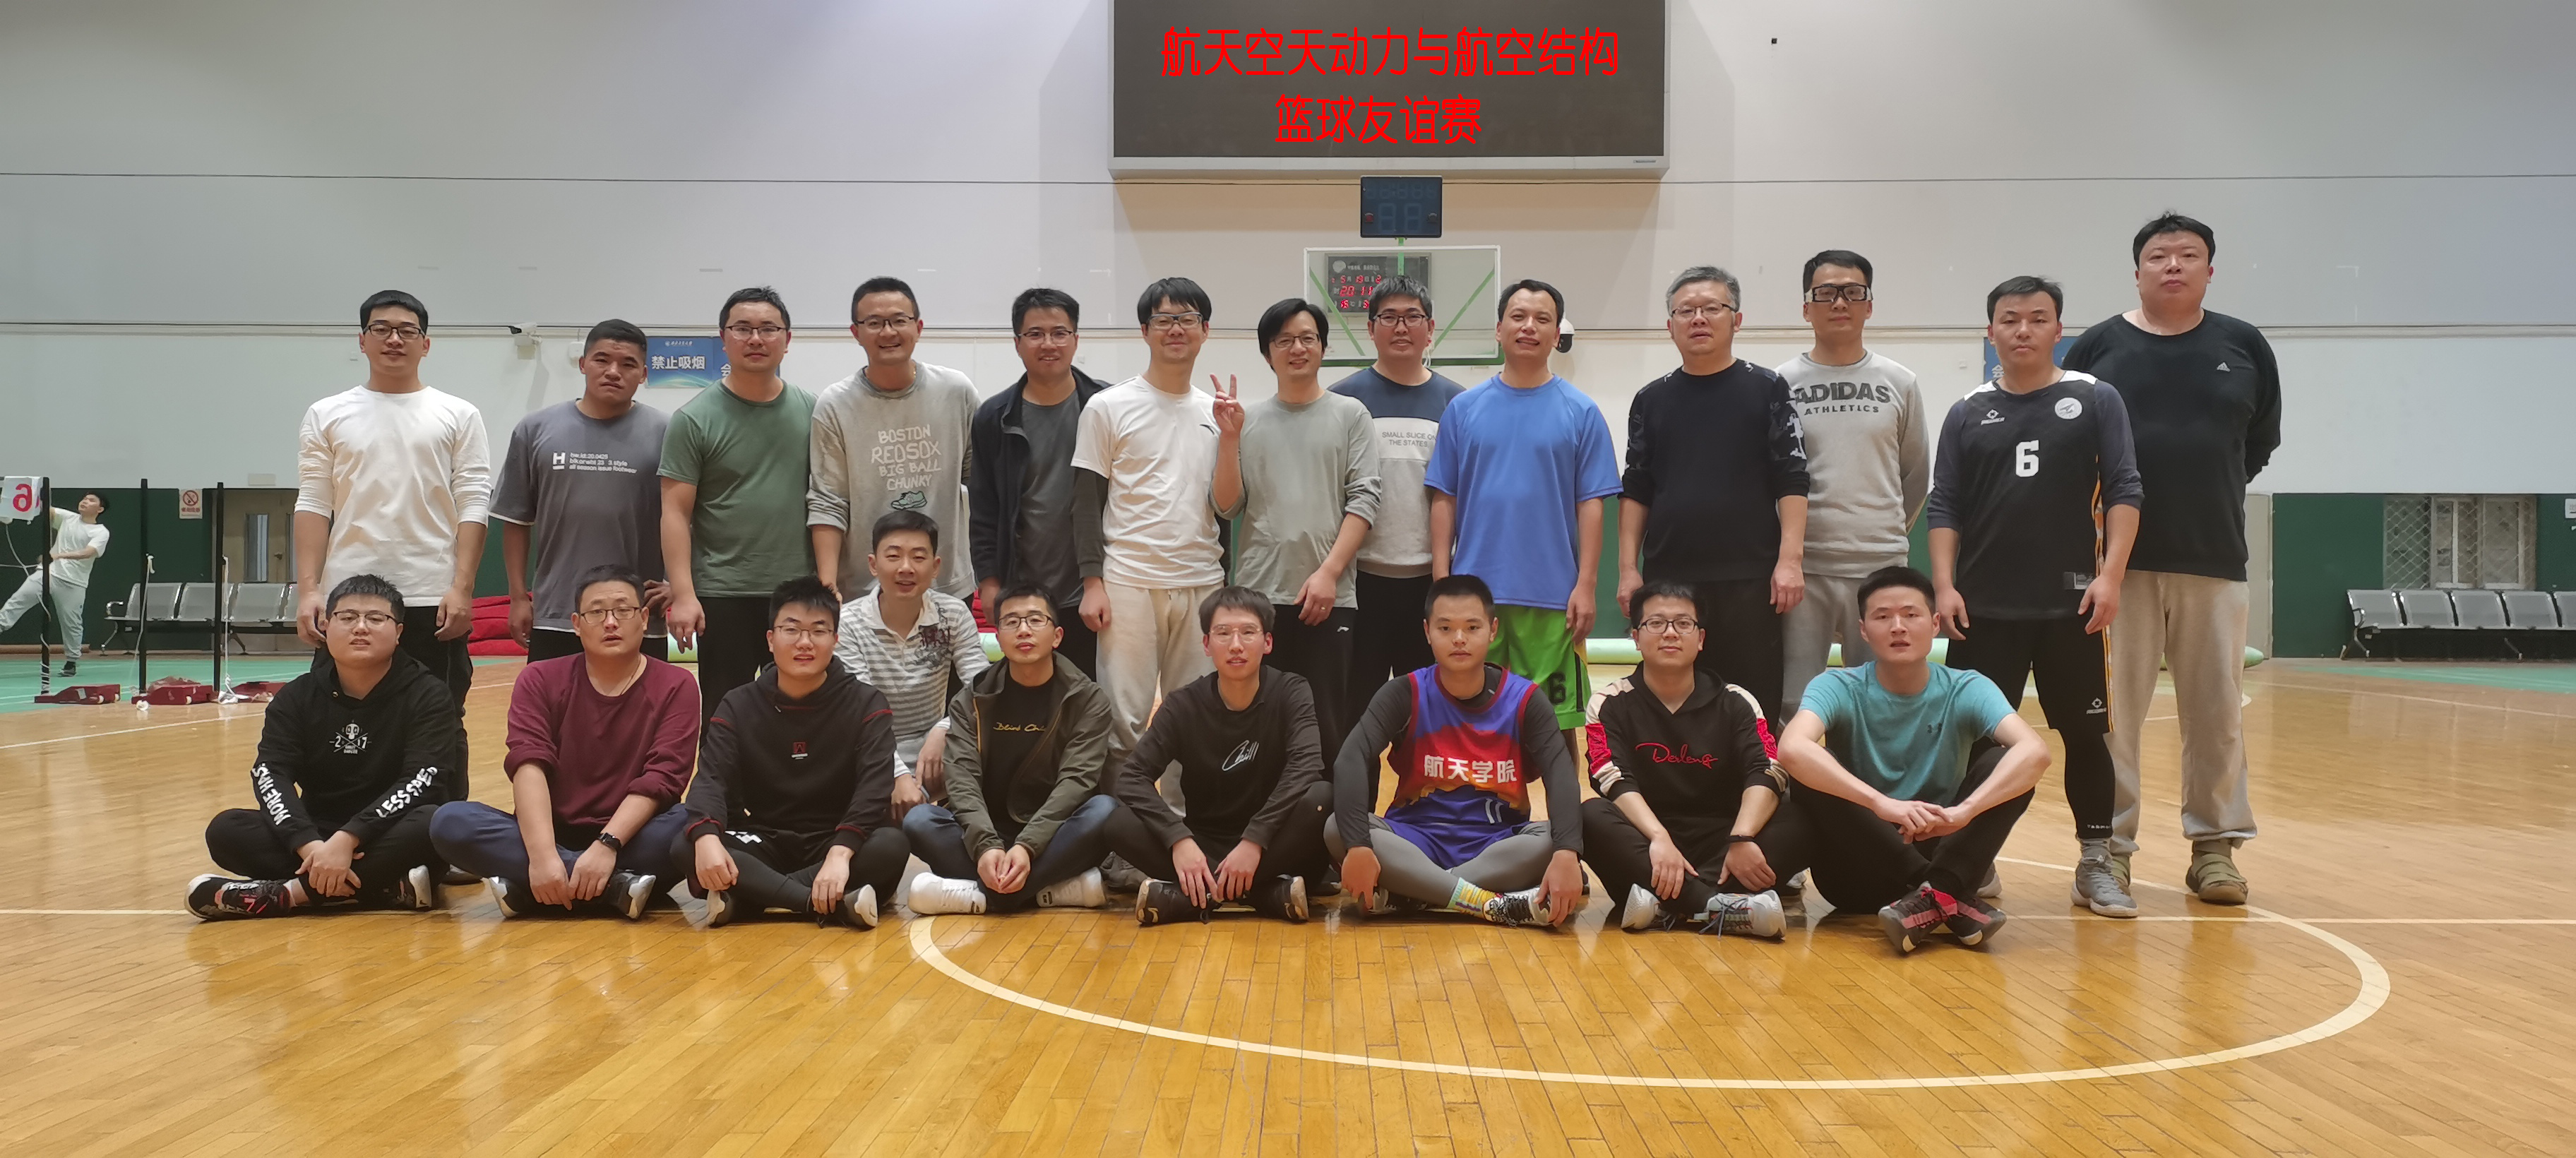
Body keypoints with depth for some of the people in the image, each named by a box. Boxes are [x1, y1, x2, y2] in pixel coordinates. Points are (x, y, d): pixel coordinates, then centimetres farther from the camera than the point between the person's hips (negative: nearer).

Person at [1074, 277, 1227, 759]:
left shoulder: (1218, 413, 11)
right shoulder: (1109, 407, 0)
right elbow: (1087, 503, -2)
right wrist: (1092, 582, -7)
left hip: (1202, 584, 4)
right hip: (1129, 582, -4)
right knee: (1124, 715, -3)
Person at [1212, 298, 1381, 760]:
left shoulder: (1350, 415, 6)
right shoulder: (1246, 419, 9)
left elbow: (1363, 500, -1)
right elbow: (1227, 507, 4)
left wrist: (1329, 573, -10)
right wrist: (1230, 438, -8)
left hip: (1329, 598, -1)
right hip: (1258, 597, 1)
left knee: (1329, 730, 0)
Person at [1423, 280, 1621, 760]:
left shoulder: (1580, 412, 3)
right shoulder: (1465, 409, 7)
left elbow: (1591, 504, 1)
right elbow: (1444, 500, 6)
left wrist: (1585, 585, -7)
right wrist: (1442, 582, -1)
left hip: (1552, 596, -1)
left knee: (1556, 719, 4)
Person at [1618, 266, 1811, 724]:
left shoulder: (1766, 390, 2)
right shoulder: (1652, 400, 10)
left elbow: (1792, 484, -2)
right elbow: (1635, 491, 12)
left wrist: (1790, 559, -11)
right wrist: (1628, 568, 4)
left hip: (1749, 579, -3)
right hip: (1667, 580, 3)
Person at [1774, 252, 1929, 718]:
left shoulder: (1899, 383, 6)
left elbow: (1916, 476, 15)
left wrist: (1886, 535, 13)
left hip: (1881, 569, 2)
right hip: (1802, 570, -1)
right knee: (1792, 708, 3)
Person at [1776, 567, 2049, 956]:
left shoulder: (1965, 690, -4)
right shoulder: (1839, 688, -8)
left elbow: (2035, 750, -23)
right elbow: (1791, 749, -31)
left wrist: (1964, 811, -40)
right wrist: (1882, 803, -44)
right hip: (1860, 870, -1)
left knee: (2006, 761, -18)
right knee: (1813, 772, -27)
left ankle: (1933, 894, -31)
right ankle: (1952, 895, -29)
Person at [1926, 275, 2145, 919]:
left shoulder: (2094, 400, 3)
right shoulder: (1967, 414, 8)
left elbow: (2122, 491, -2)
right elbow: (1943, 507, 5)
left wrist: (2110, 574, -12)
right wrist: (1945, 586, -5)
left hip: (2070, 605, -1)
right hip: (1984, 608, 1)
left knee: (2085, 734, 6)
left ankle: (2096, 865, 17)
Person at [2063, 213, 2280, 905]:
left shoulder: (2243, 347, 6)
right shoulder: (2099, 348, 2)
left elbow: (2261, 440, 15)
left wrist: (2212, 488, 8)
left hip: (2213, 557, 2)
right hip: (2118, 558, -1)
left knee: (2217, 710, 5)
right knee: (2111, 709, 2)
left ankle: (2215, 846, 16)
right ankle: (2110, 845, 11)